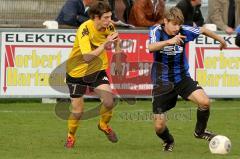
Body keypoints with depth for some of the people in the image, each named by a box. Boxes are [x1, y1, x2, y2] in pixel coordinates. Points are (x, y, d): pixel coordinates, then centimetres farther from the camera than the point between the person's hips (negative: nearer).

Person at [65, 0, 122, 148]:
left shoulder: (109, 27, -13)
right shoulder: (84, 30, -30)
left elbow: (116, 41, 13)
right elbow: (87, 57, -38)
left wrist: (118, 63, 19)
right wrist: (105, 44, -43)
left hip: (98, 70, 4)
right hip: (77, 71, -4)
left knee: (109, 102, -14)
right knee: (78, 111, 1)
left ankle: (104, 125, 18)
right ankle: (71, 136, 31)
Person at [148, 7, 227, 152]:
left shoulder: (184, 31, -9)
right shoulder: (157, 31, -15)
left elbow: (203, 30, 10)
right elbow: (151, 47, -36)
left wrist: (220, 40, 24)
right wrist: (169, 41, -52)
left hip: (182, 79, 2)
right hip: (162, 83, -2)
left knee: (205, 102, -23)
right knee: (159, 126, -4)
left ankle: (200, 131, 7)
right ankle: (168, 141, 33)